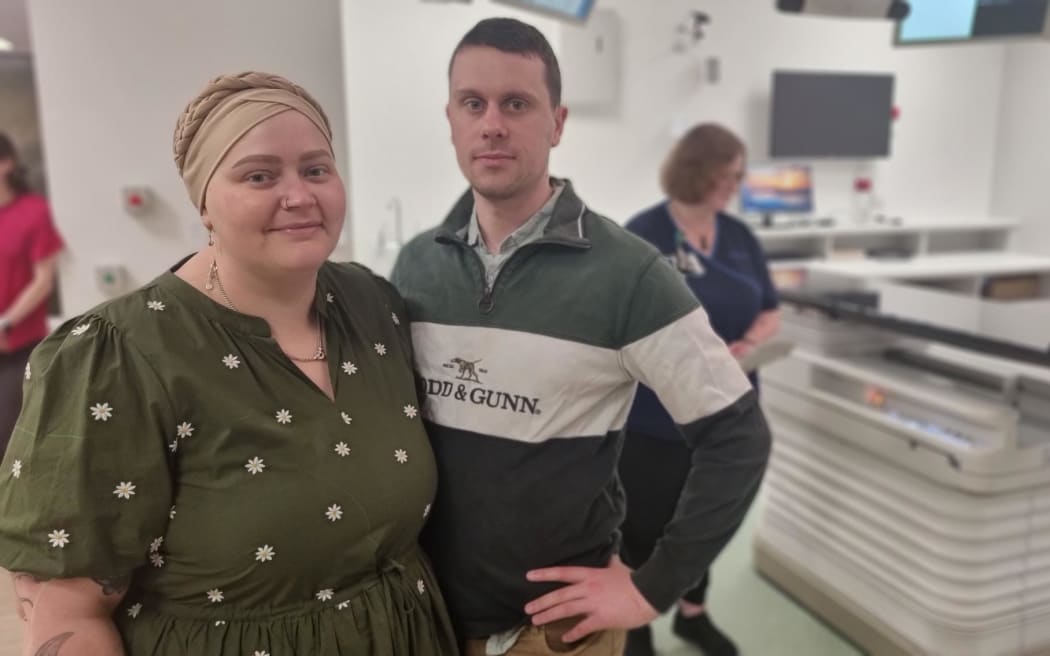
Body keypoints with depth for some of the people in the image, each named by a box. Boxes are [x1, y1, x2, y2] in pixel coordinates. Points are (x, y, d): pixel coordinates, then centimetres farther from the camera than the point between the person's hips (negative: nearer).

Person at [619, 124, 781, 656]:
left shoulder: (740, 237, 6)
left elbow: (770, 312, 10)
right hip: (655, 416, -6)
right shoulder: (642, 235, -13)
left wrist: (745, 346, -11)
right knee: (646, 523, 8)